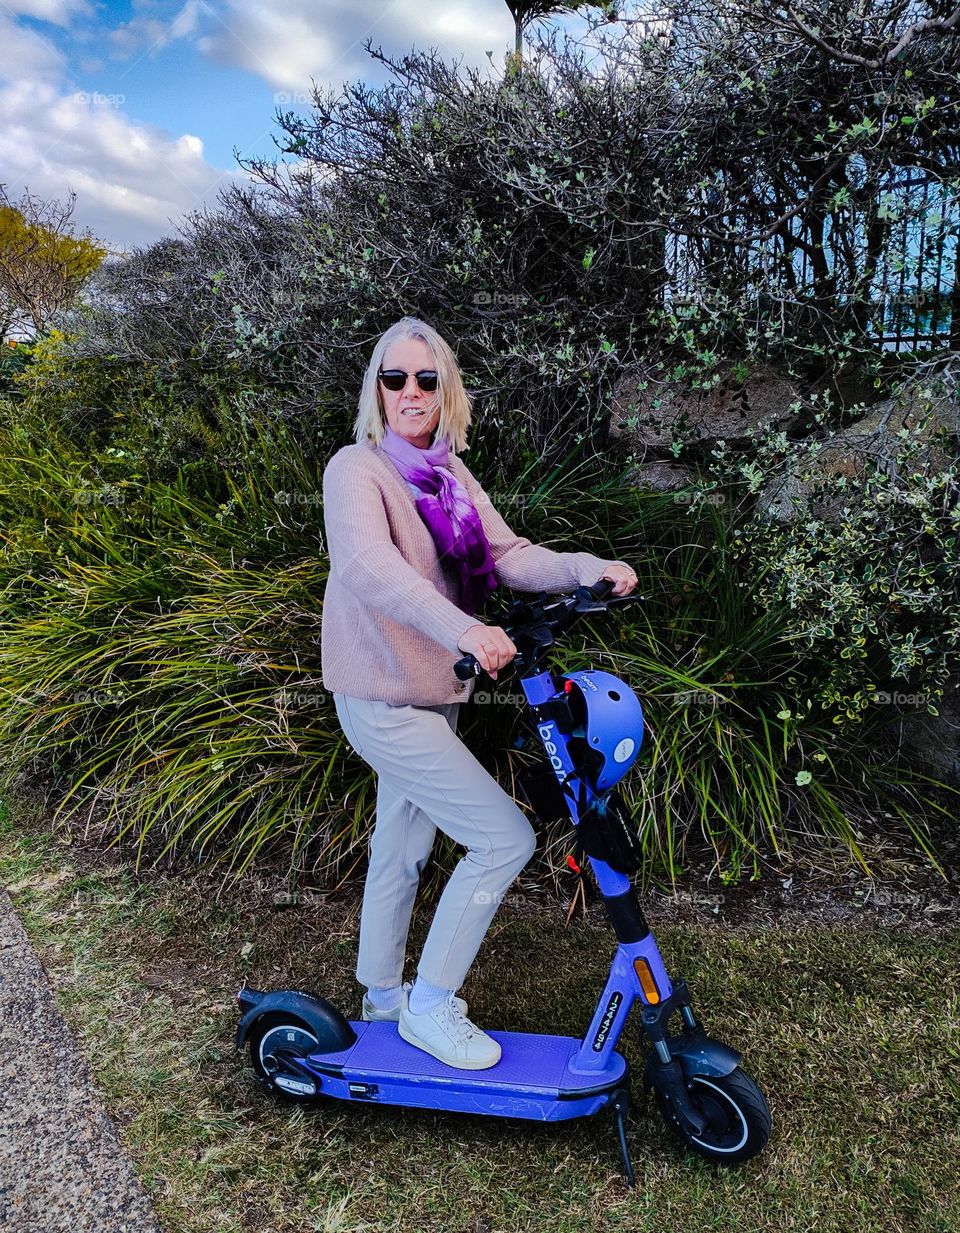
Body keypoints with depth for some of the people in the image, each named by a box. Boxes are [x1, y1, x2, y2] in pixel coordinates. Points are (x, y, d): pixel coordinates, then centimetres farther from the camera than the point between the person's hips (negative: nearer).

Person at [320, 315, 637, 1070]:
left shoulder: (451, 475, 9)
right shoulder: (357, 469, -15)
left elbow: (507, 555, 1)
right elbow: (368, 566, -34)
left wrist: (590, 570, -15)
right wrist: (461, 629, -49)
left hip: (433, 696, 8)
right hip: (385, 703, -8)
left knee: (403, 849, 21)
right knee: (506, 837, -9)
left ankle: (383, 995, 42)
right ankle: (430, 1006, 8)